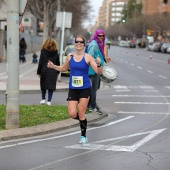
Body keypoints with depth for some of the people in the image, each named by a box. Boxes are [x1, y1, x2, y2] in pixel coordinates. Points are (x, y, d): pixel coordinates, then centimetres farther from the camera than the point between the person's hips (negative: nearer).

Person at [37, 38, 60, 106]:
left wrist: (39, 72, 2)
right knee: (51, 86, 4)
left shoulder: (43, 52, -4)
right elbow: (58, 63, 8)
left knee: (43, 86, 14)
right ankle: (49, 101, 1)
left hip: (44, 71, -1)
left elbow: (40, 63, -4)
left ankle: (43, 99, 10)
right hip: (53, 72, 1)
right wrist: (57, 72, 17)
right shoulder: (55, 53, 2)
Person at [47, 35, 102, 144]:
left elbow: (99, 72, -9)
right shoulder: (70, 56, 5)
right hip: (73, 89, 3)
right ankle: (83, 120, 26)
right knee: (72, 114, -9)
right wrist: (53, 66, 8)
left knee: (81, 113, -3)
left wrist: (98, 65, -29)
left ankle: (83, 136, 13)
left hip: (85, 89, -3)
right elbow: (64, 68, 22)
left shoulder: (88, 57, -6)